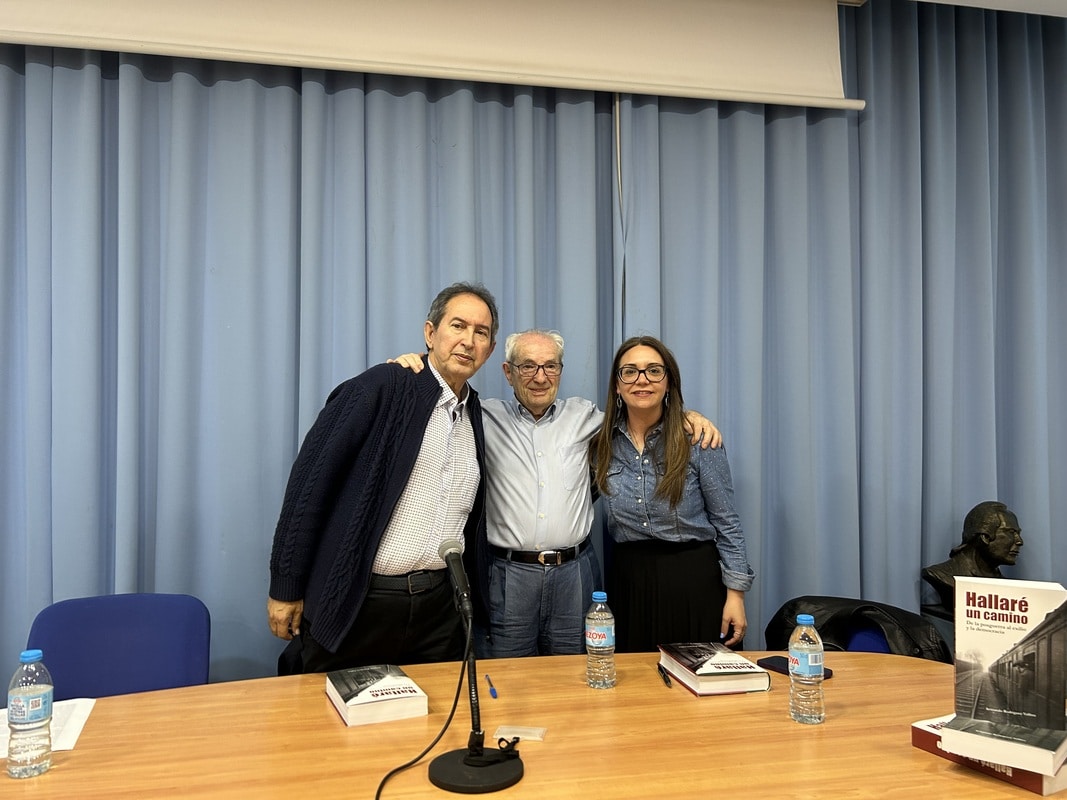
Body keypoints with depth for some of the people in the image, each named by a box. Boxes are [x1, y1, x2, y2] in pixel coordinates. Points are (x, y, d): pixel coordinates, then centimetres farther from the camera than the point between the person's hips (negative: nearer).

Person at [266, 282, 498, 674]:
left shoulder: (475, 414, 10)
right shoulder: (382, 387, -9)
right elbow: (311, 478, -11)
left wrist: (472, 601, 16)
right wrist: (285, 587, -11)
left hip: (439, 607, 6)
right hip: (358, 602, -5)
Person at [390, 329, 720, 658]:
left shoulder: (582, 416, 10)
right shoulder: (487, 418, 4)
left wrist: (686, 414, 7)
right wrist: (409, 368, -12)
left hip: (573, 575, 2)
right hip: (508, 577, -2)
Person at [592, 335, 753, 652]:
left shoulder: (698, 439, -8)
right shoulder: (603, 443, 2)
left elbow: (726, 522, -5)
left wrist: (735, 594, -8)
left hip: (693, 579, -3)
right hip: (628, 580, 3)